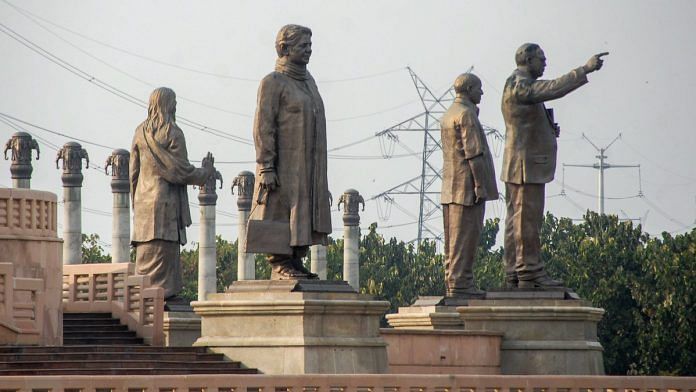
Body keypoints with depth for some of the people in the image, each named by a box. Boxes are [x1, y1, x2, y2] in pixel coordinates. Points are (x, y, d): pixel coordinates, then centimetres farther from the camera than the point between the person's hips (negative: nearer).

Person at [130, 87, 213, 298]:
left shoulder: (141, 133, 9)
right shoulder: (172, 133, -9)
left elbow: (133, 173, 13)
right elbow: (182, 171, -11)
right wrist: (205, 172, 7)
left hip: (144, 202, 6)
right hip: (166, 206, -6)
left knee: (146, 258, 6)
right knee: (161, 258, -7)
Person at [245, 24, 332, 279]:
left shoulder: (307, 81, 18)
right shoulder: (273, 83, -6)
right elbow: (263, 127, -12)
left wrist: (320, 175, 19)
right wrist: (266, 167, -20)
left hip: (308, 168, 8)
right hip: (284, 165, -8)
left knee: (301, 217, 6)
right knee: (281, 215, -9)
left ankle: (294, 263, 9)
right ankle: (280, 265, -8)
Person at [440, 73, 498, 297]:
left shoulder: (447, 115, 18)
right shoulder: (466, 114, -12)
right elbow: (473, 152, -18)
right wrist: (480, 185, -19)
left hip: (450, 188, 10)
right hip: (467, 185, -10)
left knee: (453, 239, 10)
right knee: (465, 238, -9)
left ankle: (453, 281, 12)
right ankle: (460, 283, -11)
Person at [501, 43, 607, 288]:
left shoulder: (518, 86, 20)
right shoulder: (521, 86, -14)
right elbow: (555, 88, -27)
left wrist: (548, 129, 12)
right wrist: (586, 70, -25)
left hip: (519, 166, 11)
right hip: (526, 165, -11)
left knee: (517, 219, 10)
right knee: (527, 218, -9)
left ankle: (514, 272, 11)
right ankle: (530, 272, -9)